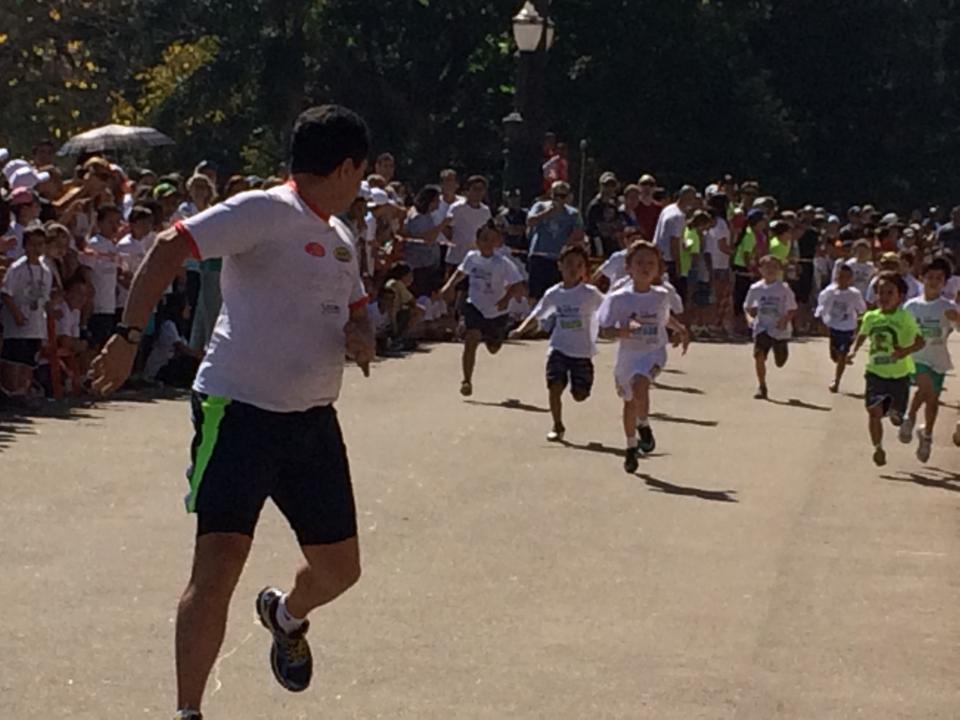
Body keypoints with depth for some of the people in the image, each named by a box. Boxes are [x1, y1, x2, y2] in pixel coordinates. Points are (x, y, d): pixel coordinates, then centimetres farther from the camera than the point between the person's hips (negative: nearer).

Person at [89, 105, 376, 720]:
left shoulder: (339, 238, 15)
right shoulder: (264, 212, -12)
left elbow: (356, 311, 28)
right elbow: (172, 246, -21)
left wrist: (361, 338, 3)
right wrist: (129, 335, -31)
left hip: (313, 419, 8)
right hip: (239, 411, -8)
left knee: (340, 568, 12)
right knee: (219, 565, -17)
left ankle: (287, 616, 47)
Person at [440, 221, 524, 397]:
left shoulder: (503, 263, -18)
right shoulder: (471, 257, -6)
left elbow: (518, 285, -20)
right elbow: (461, 272, 16)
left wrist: (507, 298, -36)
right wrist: (450, 285, 3)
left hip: (496, 311, -1)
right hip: (475, 306, 1)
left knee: (493, 349, 18)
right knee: (471, 339, -22)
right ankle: (467, 381, -15)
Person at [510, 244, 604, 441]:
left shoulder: (590, 294, -7)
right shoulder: (553, 294, 2)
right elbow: (537, 315, 10)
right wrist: (521, 330, -3)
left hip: (582, 351, -2)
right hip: (559, 348, 2)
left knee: (580, 395, 1)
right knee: (554, 387, -12)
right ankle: (557, 426, 5)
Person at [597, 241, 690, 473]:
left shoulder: (662, 296, -3)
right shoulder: (618, 299, -12)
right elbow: (605, 331, -13)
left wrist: (681, 330, 5)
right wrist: (624, 330, -31)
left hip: (654, 353, -1)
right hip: (628, 355, 1)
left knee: (639, 386, -29)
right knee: (629, 401, 17)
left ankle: (644, 426, -2)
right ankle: (631, 447, 39)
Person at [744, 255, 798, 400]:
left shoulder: (784, 289, -9)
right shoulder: (755, 288, -3)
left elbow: (792, 309, -4)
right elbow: (747, 307, 9)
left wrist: (785, 320, -22)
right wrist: (750, 317, -11)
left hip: (780, 329, -1)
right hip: (762, 327, 1)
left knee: (780, 362, 9)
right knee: (759, 355, -20)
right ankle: (761, 387, -7)